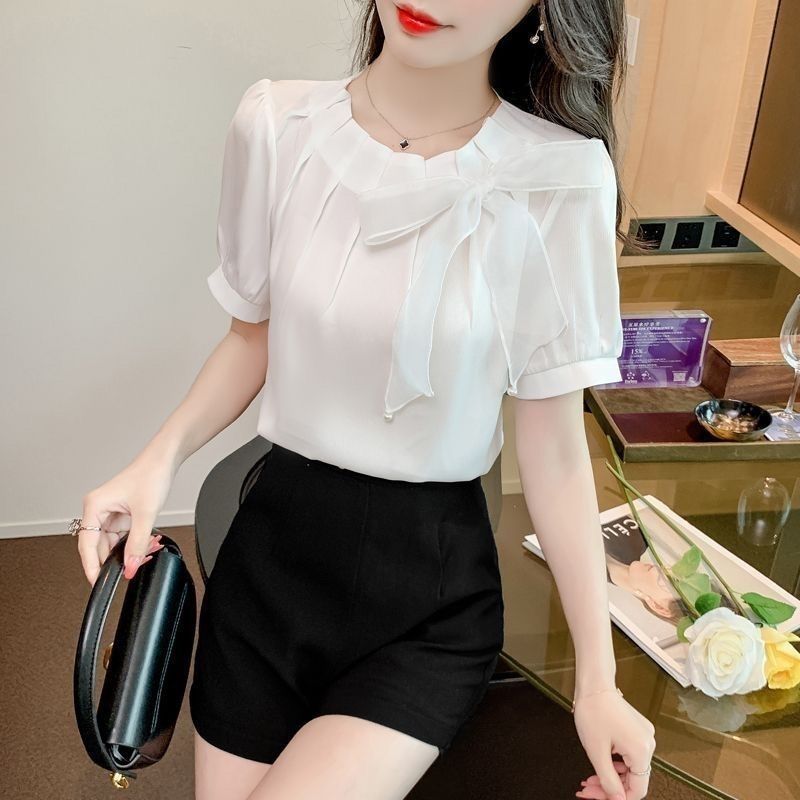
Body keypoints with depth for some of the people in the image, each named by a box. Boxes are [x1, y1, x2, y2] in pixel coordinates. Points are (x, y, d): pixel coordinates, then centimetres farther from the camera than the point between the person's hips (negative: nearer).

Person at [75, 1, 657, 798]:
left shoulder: (559, 180, -15)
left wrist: (598, 679, -5)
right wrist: (160, 457, -9)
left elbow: (554, 451, -8)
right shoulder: (274, 126, -8)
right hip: (273, 549, 3)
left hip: (432, 587, -2)